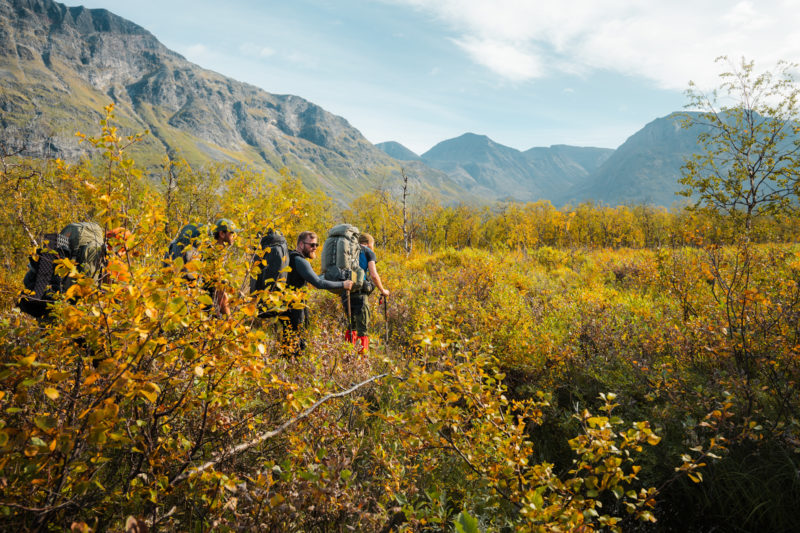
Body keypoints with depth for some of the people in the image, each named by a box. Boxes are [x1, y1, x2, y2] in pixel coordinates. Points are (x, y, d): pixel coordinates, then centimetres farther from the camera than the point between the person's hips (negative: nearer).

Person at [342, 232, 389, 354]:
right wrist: (382, 291, 6)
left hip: (345, 292, 6)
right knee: (363, 328, -1)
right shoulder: (369, 252, 6)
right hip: (359, 293, -6)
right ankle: (363, 350, -3)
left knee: (352, 324, 19)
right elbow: (374, 275, -6)